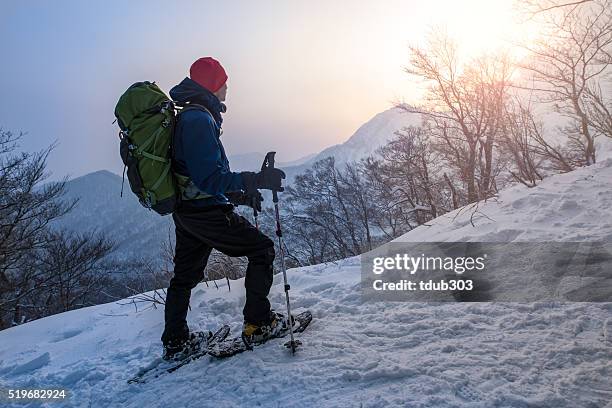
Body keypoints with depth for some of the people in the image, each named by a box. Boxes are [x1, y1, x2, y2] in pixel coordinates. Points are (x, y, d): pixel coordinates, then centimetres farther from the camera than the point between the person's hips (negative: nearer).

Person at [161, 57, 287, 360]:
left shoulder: (186, 116, 14)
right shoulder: (200, 119, -18)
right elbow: (210, 177, -27)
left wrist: (238, 192, 18)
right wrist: (255, 181, -28)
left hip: (184, 210, 10)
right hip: (206, 211, -10)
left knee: (185, 275, 19)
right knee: (262, 248, 3)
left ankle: (174, 341, 32)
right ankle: (258, 323, 6)